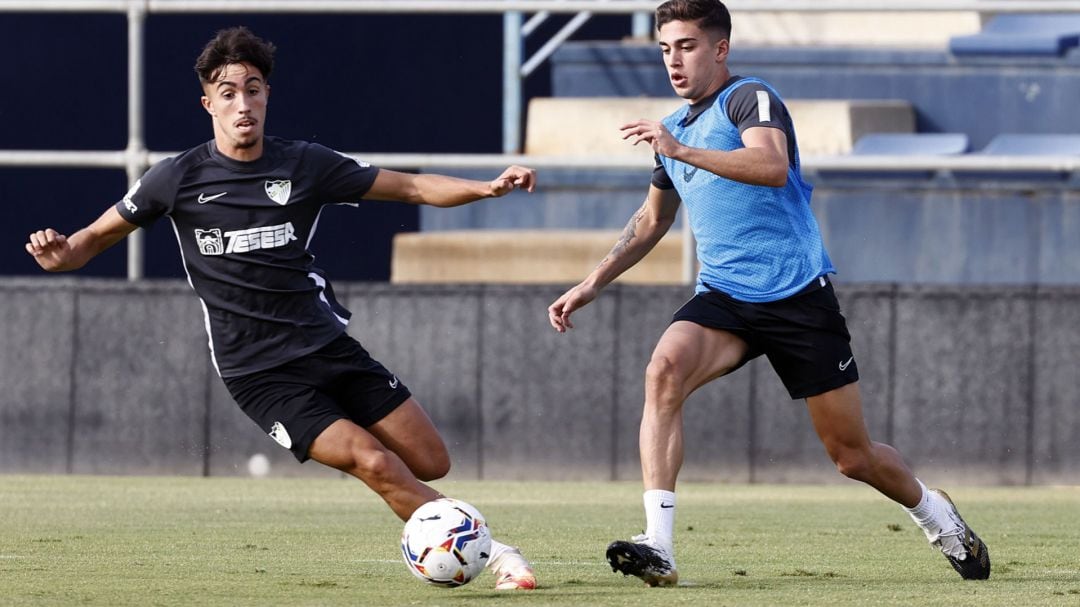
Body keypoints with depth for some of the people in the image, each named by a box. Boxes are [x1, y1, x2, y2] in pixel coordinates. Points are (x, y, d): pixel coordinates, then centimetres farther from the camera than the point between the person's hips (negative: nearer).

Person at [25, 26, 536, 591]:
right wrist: (61, 254, -16)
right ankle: (487, 553, -11)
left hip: (328, 346, 4)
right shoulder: (178, 178, -3)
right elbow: (100, 235, 7)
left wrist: (488, 187, -9)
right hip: (260, 372, -4)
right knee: (373, 462, -21)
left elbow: (414, 187, 6)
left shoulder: (305, 165, 2)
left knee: (431, 462, -3)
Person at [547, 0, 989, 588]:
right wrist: (591, 285, 25)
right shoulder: (675, 127, 16)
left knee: (853, 456, 2)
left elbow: (772, 166, -29)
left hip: (798, 295, -5)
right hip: (723, 297, 6)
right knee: (664, 370, -28)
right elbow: (651, 220, 31)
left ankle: (937, 516, 34)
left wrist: (682, 151, -35)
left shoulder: (749, 98, -8)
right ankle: (657, 546, -35)